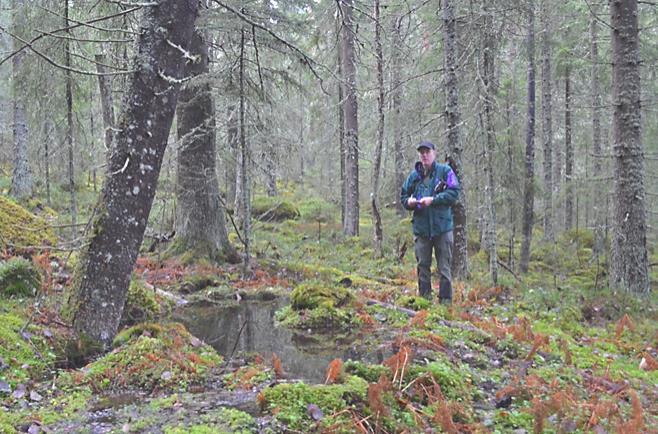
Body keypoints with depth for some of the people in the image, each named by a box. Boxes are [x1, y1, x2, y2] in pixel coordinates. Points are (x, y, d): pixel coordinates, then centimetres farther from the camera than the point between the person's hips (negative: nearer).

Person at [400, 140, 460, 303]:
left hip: (442, 227, -4)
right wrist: (409, 201, -5)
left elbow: (454, 193, -10)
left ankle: (446, 301, 7)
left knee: (444, 267, 1)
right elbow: (403, 195, 17)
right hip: (421, 227, 4)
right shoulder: (414, 175, 10)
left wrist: (433, 200, -18)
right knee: (422, 266, 10)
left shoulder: (445, 171, -1)